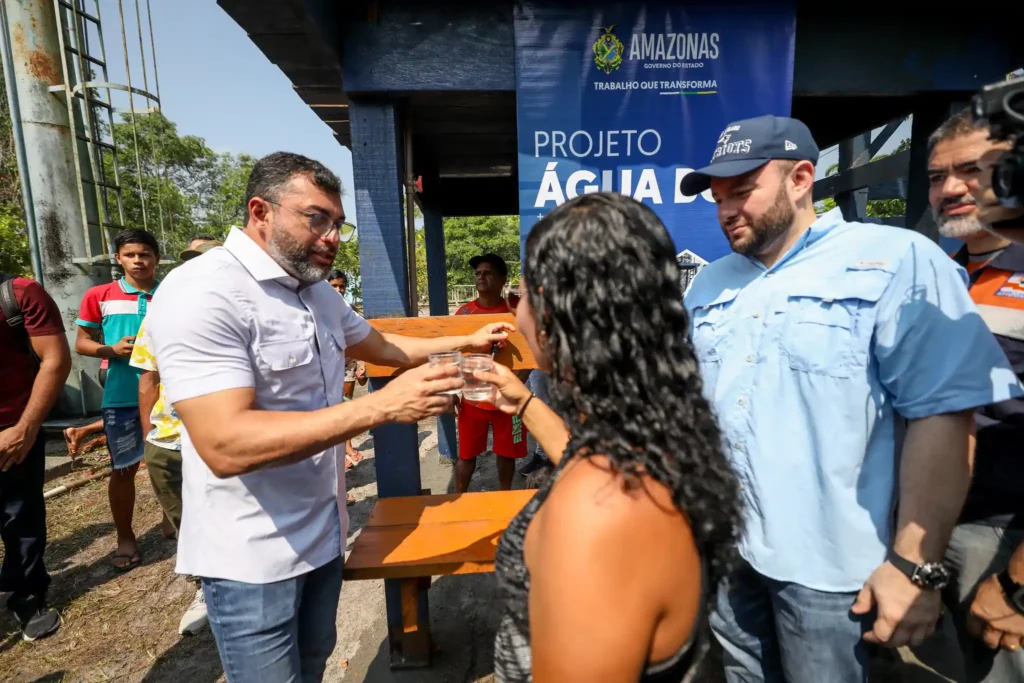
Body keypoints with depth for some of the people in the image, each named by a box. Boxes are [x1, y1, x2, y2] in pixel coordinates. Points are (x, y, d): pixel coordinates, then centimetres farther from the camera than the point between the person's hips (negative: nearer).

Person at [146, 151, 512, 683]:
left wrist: (465, 341, 15)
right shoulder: (202, 293, -22)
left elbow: (379, 346, 21)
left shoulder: (318, 292, 5)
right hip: (252, 557, -7)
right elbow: (226, 445, -31)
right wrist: (380, 406, -35)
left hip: (323, 533, 7)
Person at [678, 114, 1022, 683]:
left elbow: (943, 414, -15)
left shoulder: (897, 261, -11)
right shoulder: (709, 282, 7)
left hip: (825, 560, -4)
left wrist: (916, 564, -16)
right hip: (720, 543, 5)